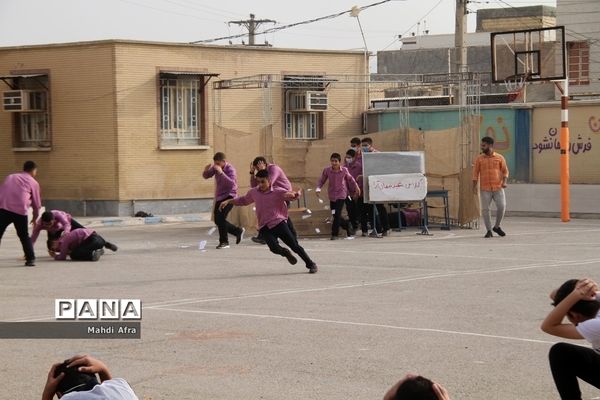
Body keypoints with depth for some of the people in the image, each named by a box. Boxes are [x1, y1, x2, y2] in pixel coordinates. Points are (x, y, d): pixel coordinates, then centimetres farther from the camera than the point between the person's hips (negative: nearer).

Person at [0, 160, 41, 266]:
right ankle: (30, 259, 12)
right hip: (20, 210, -1)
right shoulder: (33, 182, 18)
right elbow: (36, 203, 20)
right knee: (24, 236, 15)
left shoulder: (10, 177, 28)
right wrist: (35, 216, 35)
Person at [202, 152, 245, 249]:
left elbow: (231, 183, -31)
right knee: (218, 220, 9)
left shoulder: (230, 169, -16)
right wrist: (206, 170, -12)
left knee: (220, 217, -21)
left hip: (229, 196, -8)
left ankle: (224, 242, -12)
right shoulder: (215, 167, 4)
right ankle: (238, 231, 26)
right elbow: (206, 176, 12)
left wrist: (221, 172, -37)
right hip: (219, 197, 8)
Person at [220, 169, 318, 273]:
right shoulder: (254, 192, 9)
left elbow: (292, 195, -11)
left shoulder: (277, 192, -3)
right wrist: (228, 201, 24)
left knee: (294, 245, -8)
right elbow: (243, 200, 27)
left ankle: (311, 264, 6)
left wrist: (294, 194, -35)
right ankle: (286, 253, 12)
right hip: (265, 228, 2)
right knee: (274, 247, -23)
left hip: (279, 223, -2)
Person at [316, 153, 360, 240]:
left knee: (337, 214, -12)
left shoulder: (344, 170, -6)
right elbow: (321, 181, 1)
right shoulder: (327, 170, -6)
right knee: (335, 216, 6)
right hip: (332, 196, 3)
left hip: (341, 195, -3)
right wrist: (318, 188, -15)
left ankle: (334, 234, -1)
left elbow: (350, 179, 11)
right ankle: (348, 225, 32)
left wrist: (356, 187, 15)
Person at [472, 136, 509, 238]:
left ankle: (497, 226, 12)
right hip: (485, 189, 0)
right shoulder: (479, 159, 5)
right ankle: (489, 231, 5)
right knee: (485, 209, -5)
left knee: (501, 206, -10)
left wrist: (504, 182, -10)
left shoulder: (500, 158, 4)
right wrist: (474, 186, -5)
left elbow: (505, 171, 7)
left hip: (498, 188, 0)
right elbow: (475, 173, 4)